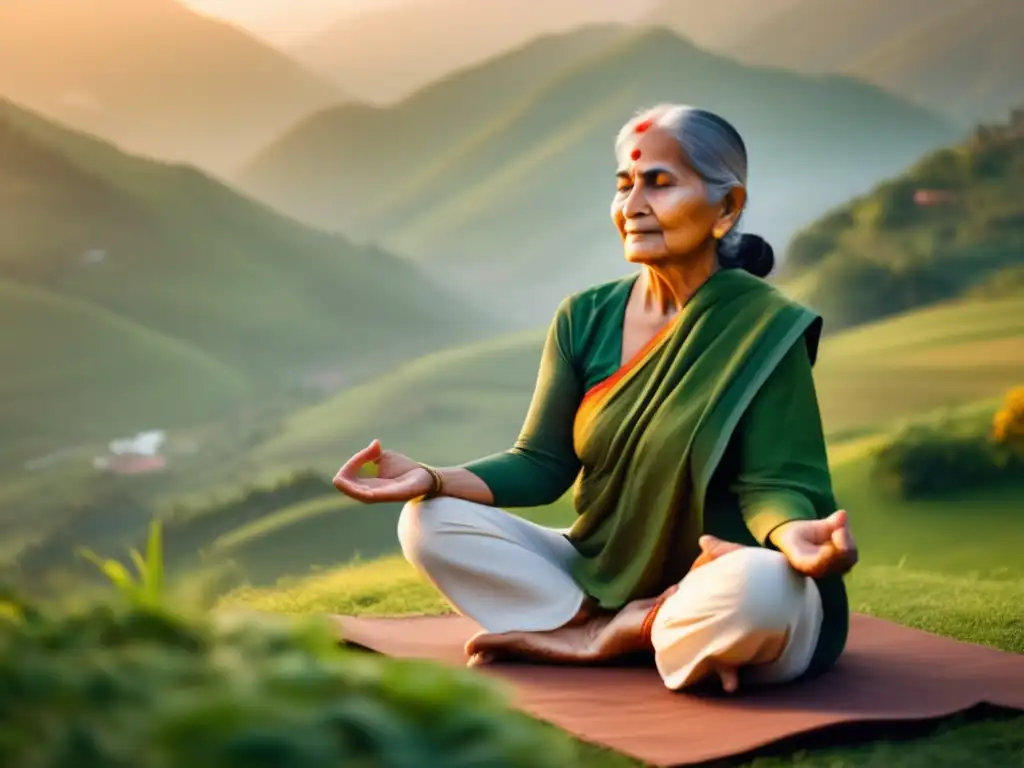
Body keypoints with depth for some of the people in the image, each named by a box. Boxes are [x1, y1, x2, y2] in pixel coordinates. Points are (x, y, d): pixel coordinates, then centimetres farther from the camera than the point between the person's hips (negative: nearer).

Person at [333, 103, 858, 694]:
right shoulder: (586, 317, 2)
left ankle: (598, 638, -14)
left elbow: (770, 483, -16)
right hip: (599, 574, 5)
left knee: (760, 587, -40)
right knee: (429, 521, -11)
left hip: (717, 590, -5)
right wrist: (432, 478, -15)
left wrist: (793, 534, -41)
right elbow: (543, 465, 2)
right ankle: (628, 634, -17)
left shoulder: (764, 327, -12)